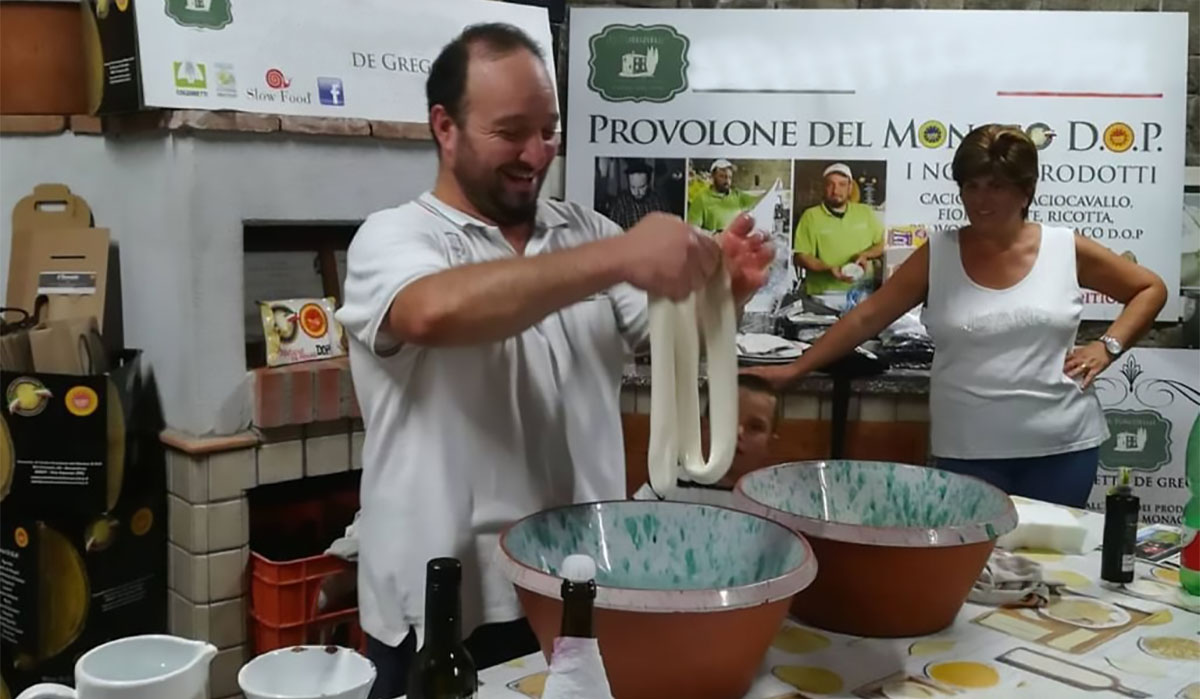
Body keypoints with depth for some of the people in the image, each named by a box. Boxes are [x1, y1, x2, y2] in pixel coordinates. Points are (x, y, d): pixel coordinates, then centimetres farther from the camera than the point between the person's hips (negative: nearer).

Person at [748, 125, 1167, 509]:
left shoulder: (1067, 250, 1)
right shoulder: (937, 256, 0)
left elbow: (1150, 288, 12)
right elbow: (866, 318, -2)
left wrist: (1109, 346, -3)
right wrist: (796, 369, -7)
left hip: (1062, 445, 1)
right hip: (967, 450, 0)